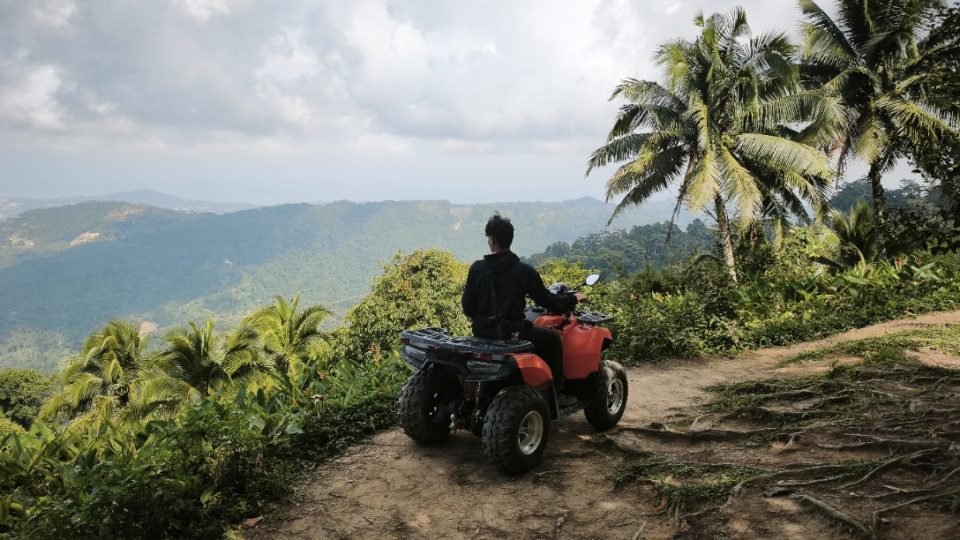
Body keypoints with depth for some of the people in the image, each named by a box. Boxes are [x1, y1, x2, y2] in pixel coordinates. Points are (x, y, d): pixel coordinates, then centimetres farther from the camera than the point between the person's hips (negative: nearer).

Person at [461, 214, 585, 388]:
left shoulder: (477, 268, -4)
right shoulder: (523, 270, -11)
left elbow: (467, 306, 0)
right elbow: (546, 300, -4)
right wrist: (572, 299, 14)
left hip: (482, 332, 4)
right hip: (511, 333, -4)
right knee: (552, 337, 17)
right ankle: (556, 390, 22)